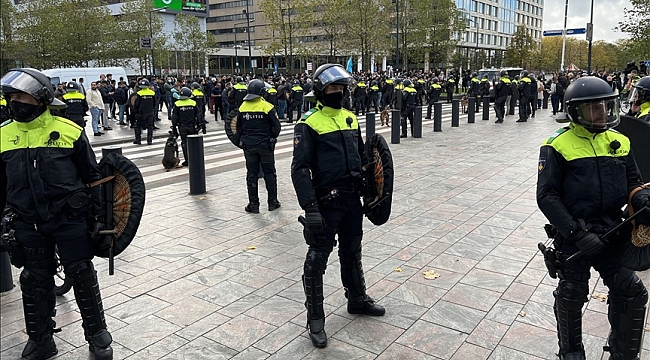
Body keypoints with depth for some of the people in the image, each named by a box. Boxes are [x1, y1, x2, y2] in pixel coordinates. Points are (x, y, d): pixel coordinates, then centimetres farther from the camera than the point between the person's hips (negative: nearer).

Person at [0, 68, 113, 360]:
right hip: (27, 225, 4)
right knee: (34, 282, 14)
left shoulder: (69, 131, -6)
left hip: (69, 218, -3)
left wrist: (99, 214, -1)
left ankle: (97, 335, 22)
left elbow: (92, 176, 1)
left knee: (82, 276, 5)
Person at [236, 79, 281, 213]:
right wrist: (272, 138, 11)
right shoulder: (267, 107, -12)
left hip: (249, 146, 3)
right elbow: (276, 127, -8)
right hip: (265, 145, -3)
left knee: (251, 174, 8)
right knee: (269, 173, 9)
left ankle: (253, 204, 11)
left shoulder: (243, 107, 0)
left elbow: (239, 128, 8)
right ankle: (272, 201, 15)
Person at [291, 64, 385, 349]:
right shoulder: (309, 124, -12)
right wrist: (309, 207, -23)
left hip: (353, 199, 7)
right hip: (327, 202, -6)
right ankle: (315, 319, 17)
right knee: (317, 259, 2)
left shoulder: (350, 118, 9)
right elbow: (300, 168, -16)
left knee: (352, 252, 22)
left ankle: (357, 299, 41)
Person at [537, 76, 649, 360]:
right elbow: (547, 196, -15)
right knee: (571, 297, 11)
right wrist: (576, 233, -22)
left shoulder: (619, 142, 5)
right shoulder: (558, 146, -12)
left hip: (611, 233, 5)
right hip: (573, 237, -4)